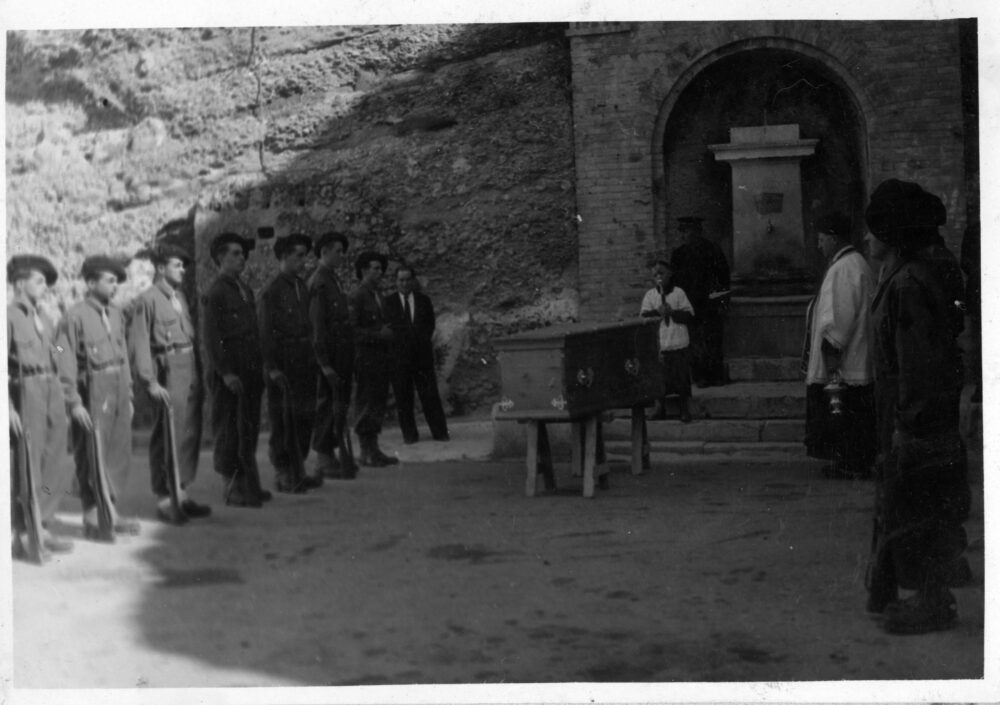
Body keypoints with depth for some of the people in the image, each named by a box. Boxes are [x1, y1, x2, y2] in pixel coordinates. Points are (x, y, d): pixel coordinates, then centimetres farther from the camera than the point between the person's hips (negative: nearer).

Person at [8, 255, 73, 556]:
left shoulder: (43, 319, 15)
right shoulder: (10, 316, -7)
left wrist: (64, 399, 10)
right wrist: (9, 408, -16)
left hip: (53, 393, 7)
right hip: (26, 393, -7)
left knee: (52, 467, 9)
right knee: (26, 468, -1)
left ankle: (42, 527, 18)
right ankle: (19, 533, 9)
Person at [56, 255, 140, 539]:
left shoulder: (116, 314, 10)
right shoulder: (75, 316, -10)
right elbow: (65, 362, -12)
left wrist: (129, 395, 16)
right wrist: (74, 402, -16)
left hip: (119, 392, 7)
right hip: (92, 394, -6)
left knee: (120, 454, 10)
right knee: (92, 458, 0)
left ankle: (111, 511, 22)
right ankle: (92, 518, 9)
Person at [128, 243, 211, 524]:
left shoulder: (180, 296, 15)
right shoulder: (147, 300, -9)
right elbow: (139, 345, -12)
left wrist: (198, 373, 10)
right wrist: (150, 382, -16)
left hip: (190, 371, 8)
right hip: (168, 372, -8)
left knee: (190, 433, 11)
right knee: (167, 436, -3)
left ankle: (181, 493, 22)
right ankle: (163, 498, 6)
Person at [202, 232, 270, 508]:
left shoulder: (245, 290, 15)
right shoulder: (214, 294, -9)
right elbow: (210, 339, -13)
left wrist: (260, 368, 14)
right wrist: (225, 372, -18)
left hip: (250, 372, 8)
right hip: (229, 374, -8)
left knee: (249, 429, 10)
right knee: (229, 431, -2)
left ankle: (248, 485, 17)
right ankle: (233, 489, 3)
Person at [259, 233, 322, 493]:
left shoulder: (302, 287, 13)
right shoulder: (271, 291, -9)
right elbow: (265, 332, -12)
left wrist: (313, 359, 12)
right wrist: (272, 368, -16)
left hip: (305, 363, 7)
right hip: (283, 366, -7)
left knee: (305, 418, 9)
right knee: (284, 422, -2)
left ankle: (297, 472, 19)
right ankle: (284, 476, 6)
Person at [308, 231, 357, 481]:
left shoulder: (333, 280, 17)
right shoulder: (318, 283, -12)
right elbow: (317, 325, -17)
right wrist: (324, 363, -21)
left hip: (342, 355, 9)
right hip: (330, 356, -9)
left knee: (339, 406, 11)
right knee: (328, 407, -5)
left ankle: (327, 457, 18)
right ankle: (324, 462, 1)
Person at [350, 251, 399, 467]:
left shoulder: (377, 295, 17)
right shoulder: (357, 297, -11)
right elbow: (352, 330, -16)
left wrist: (387, 333, 9)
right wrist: (378, 334, -19)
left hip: (381, 356, 9)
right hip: (366, 356, -9)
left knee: (378, 402, 10)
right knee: (366, 403, -5)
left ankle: (373, 449, 15)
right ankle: (366, 452, -1)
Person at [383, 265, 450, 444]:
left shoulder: (424, 300, 12)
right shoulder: (388, 302, 5)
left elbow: (430, 325, 14)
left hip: (422, 355, 1)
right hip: (398, 356, -1)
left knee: (430, 395, 0)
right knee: (403, 397, 1)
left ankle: (439, 432, 6)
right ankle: (409, 434, 9)